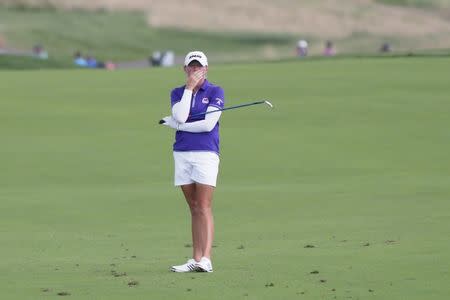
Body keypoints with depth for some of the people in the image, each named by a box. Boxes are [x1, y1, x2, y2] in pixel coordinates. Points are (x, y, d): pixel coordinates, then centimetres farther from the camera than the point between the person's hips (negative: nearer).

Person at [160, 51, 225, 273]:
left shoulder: (215, 92, 0)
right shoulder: (177, 93, 11)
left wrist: (176, 125, -6)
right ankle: (195, 260, 6)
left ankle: (205, 260, -19)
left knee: (204, 207, -11)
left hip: (206, 153, -4)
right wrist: (189, 88, -7)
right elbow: (180, 116, -9)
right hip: (182, 154, 4)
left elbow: (208, 124, -12)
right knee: (194, 208, 6)